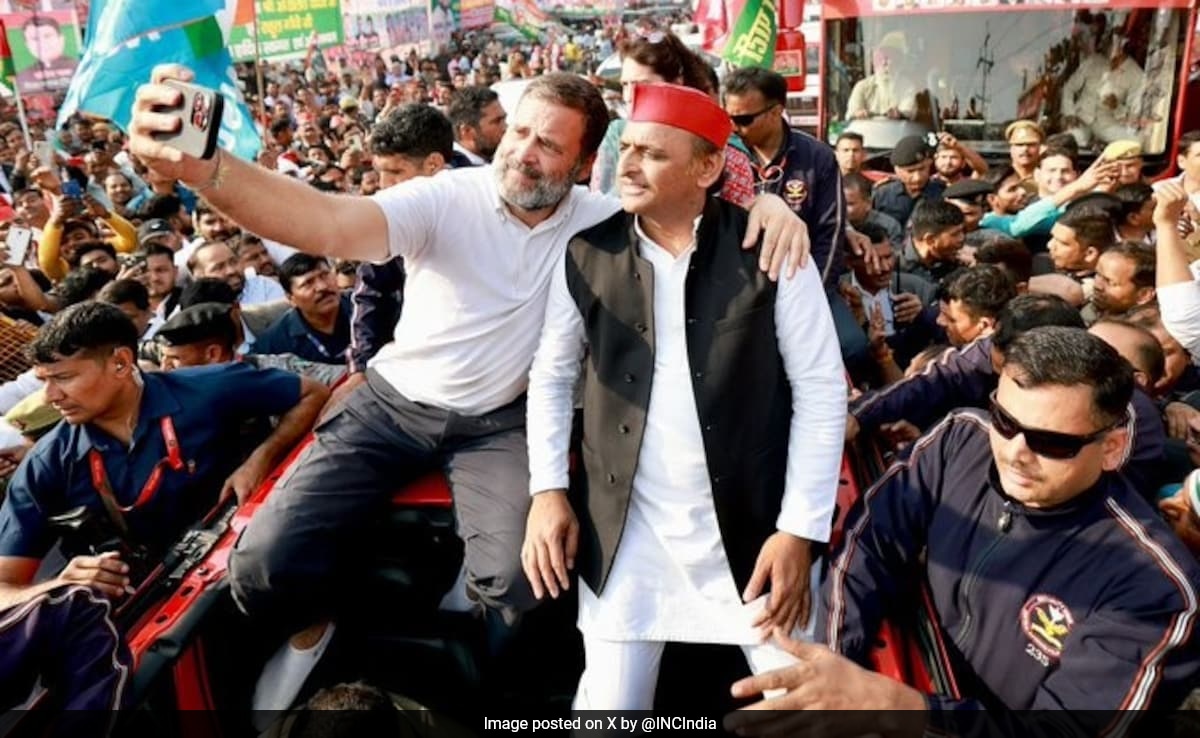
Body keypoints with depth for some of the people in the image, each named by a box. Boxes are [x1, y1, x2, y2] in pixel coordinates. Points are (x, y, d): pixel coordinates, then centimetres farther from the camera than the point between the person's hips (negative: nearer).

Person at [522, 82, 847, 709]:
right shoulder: (587, 256, 0)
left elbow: (820, 388, -6)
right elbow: (551, 376, 10)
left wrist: (799, 530, -10)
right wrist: (547, 491, 0)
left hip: (751, 524, -1)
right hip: (625, 530, 2)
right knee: (607, 705, 6)